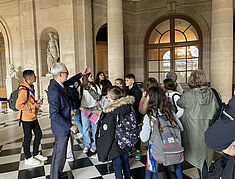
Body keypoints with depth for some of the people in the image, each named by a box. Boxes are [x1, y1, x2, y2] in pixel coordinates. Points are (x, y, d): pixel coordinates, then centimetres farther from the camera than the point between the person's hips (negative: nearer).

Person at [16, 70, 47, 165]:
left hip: (33, 116, 9)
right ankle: (27, 158, 21)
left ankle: (36, 154, 31)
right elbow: (18, 105, -24)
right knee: (28, 137, 4)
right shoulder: (24, 89, -21)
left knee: (38, 134, 14)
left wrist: (37, 102, 3)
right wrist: (33, 106, -19)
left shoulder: (30, 87, 9)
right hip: (26, 117, -9)